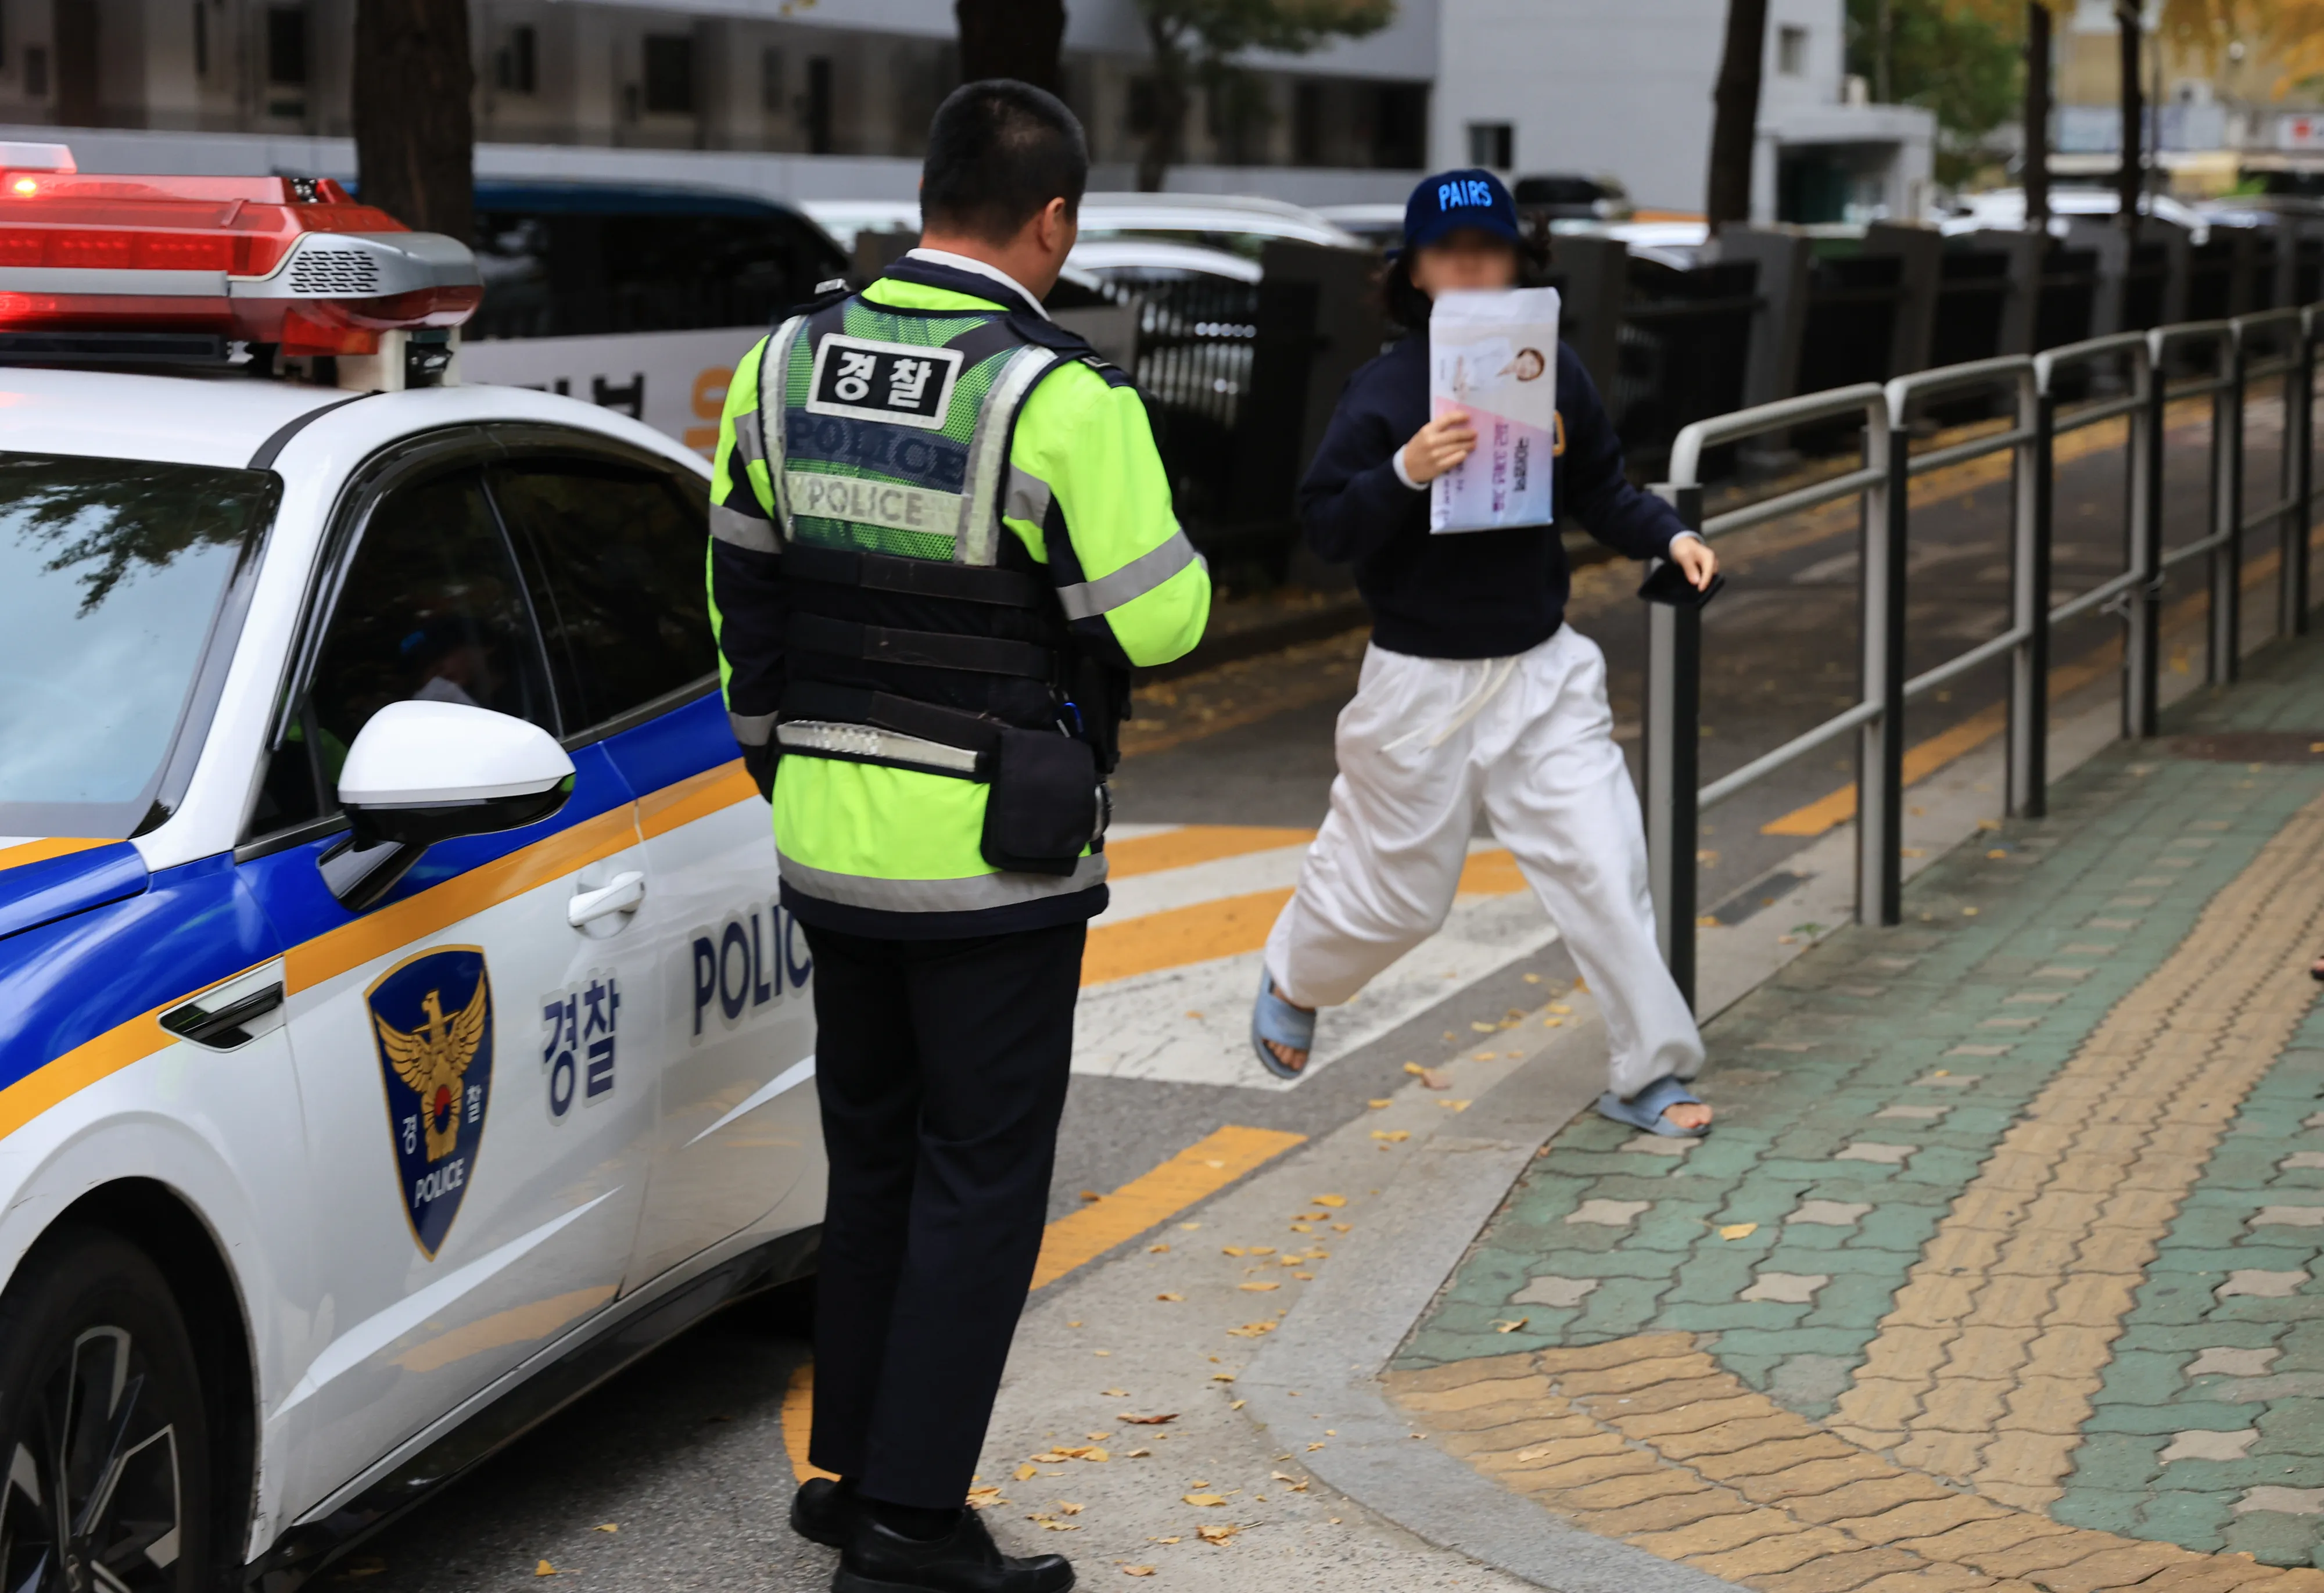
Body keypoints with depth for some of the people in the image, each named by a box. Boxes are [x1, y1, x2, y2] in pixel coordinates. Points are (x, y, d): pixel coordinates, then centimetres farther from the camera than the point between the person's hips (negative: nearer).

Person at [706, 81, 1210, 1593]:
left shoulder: (786, 363, 4)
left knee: (874, 1160, 18)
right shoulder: (1064, 398, -16)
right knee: (982, 1180, 2)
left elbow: (740, 588, 11)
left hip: (828, 834, 6)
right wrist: (1157, 527, 8)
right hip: (992, 856, -6)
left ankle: (854, 1470, 25)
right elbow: (1158, 619, -13)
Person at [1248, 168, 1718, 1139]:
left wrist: (1669, 537, -9)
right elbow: (1324, 528, -15)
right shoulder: (1385, 392, -14)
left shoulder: (1551, 371, -2)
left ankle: (1647, 1073, 10)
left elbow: (1599, 493, 8)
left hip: (1544, 669, 3)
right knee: (1393, 890, 12)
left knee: (1603, 867, -3)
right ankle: (1293, 983, 44)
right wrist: (1406, 472, -31)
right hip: (1422, 683, -3)